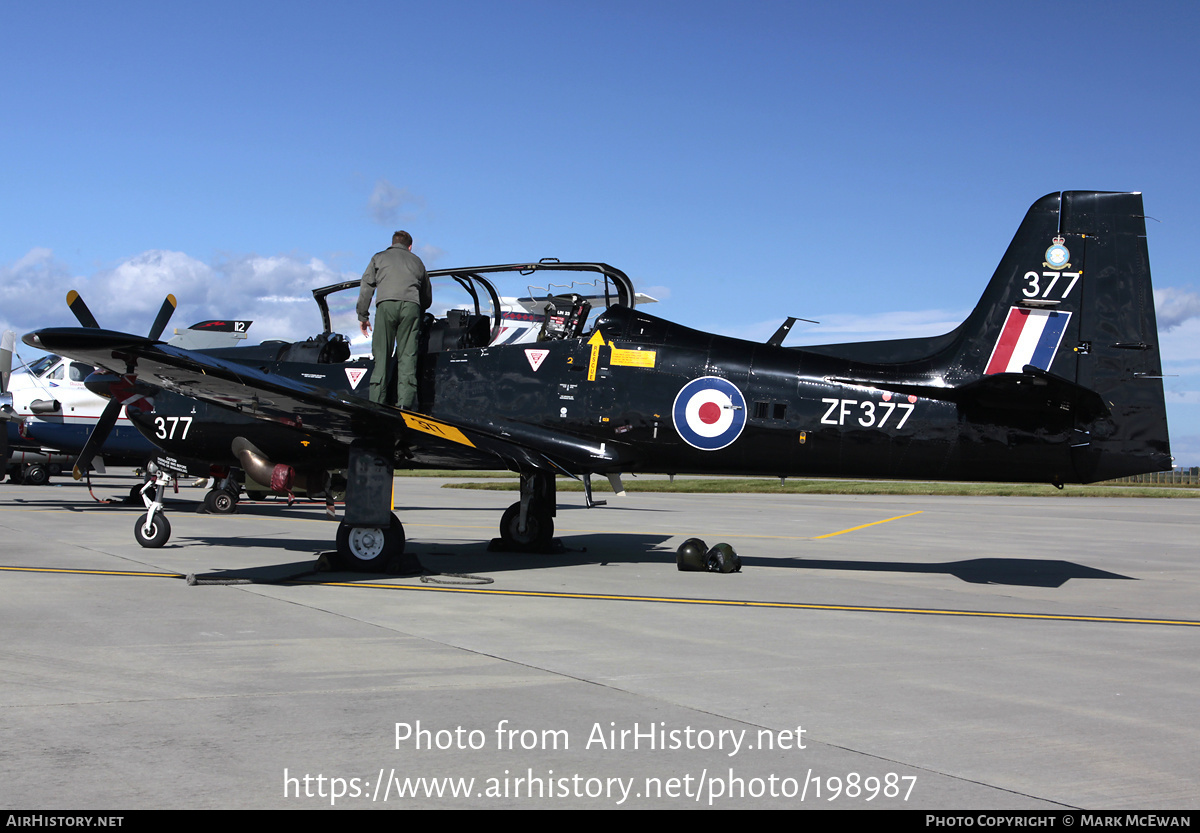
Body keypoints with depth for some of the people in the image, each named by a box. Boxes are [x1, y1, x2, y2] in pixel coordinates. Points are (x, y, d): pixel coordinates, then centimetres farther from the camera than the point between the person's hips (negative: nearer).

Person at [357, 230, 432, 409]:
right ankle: (405, 404, -11)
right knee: (407, 356, -2)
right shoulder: (416, 261, 31)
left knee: (381, 355, -2)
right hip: (411, 306, 1)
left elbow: (366, 287, 15)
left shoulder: (379, 258, 26)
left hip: (386, 304, -1)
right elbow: (427, 297, 32)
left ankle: (377, 403, -8)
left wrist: (363, 316, 17)